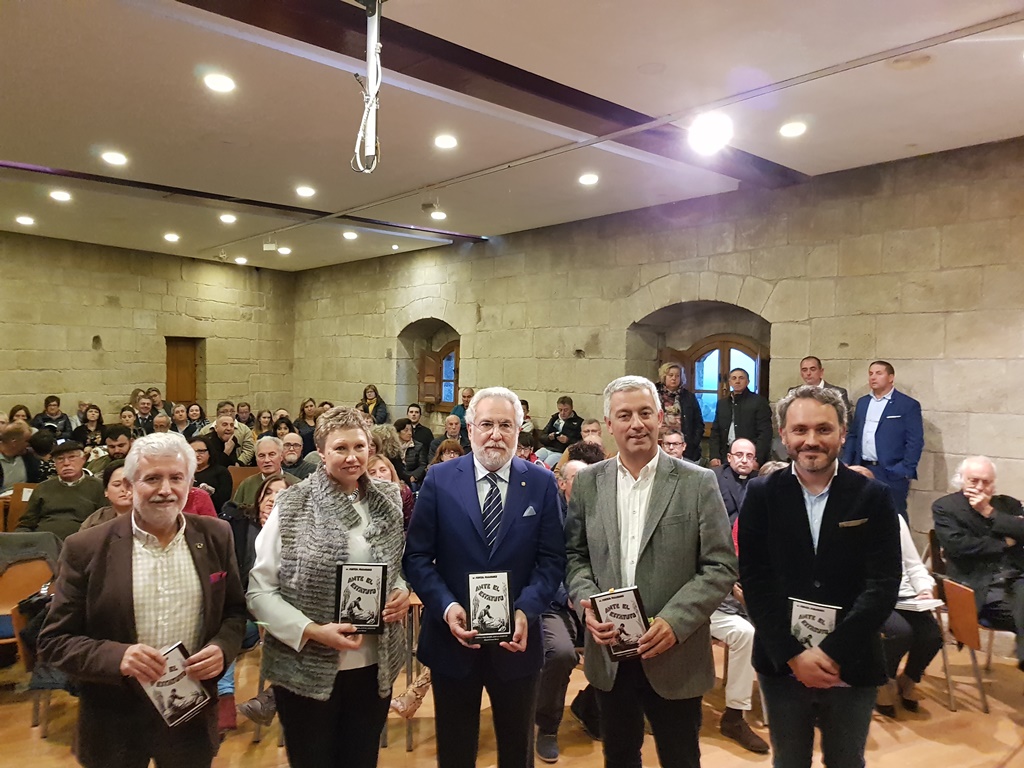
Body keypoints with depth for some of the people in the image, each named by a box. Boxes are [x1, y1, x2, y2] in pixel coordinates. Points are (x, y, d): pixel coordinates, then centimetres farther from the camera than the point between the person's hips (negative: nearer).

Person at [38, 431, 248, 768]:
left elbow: (235, 610, 6)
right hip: (114, 721, -1)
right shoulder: (85, 548, -9)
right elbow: (54, 640, -5)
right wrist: (116, 656, -22)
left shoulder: (215, 536, -3)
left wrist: (222, 648, -14)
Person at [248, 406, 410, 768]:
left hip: (374, 666, 3)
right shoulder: (292, 506, -11)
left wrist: (402, 592, -8)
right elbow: (258, 590, -9)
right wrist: (312, 631, -20)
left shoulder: (387, 501, 1)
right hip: (307, 669, -3)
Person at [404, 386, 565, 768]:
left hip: (517, 639, 1)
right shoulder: (439, 479, -5)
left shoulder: (542, 483, -3)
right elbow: (417, 556, -5)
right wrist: (446, 607, -18)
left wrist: (526, 611, -19)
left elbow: (552, 559, -5)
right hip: (452, 638, 0)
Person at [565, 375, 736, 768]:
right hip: (609, 655, 2)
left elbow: (721, 567, -8)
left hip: (676, 658, -2)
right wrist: (587, 601, -11)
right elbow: (575, 554, 7)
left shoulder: (698, 483, -7)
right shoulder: (587, 482, 2)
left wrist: (675, 621, -18)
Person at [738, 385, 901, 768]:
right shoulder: (761, 494, -4)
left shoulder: (873, 498, -5)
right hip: (781, 664, 0)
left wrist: (833, 654, -16)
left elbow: (883, 586, -9)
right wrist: (793, 654, -14)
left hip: (850, 668, 0)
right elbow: (755, 582, -6)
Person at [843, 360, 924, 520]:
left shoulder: (908, 405, -4)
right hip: (862, 471, 5)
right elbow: (853, 435, 15)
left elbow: (915, 441, -8)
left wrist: (906, 471, -14)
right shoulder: (862, 402, 13)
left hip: (892, 474, -5)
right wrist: (845, 464, 6)